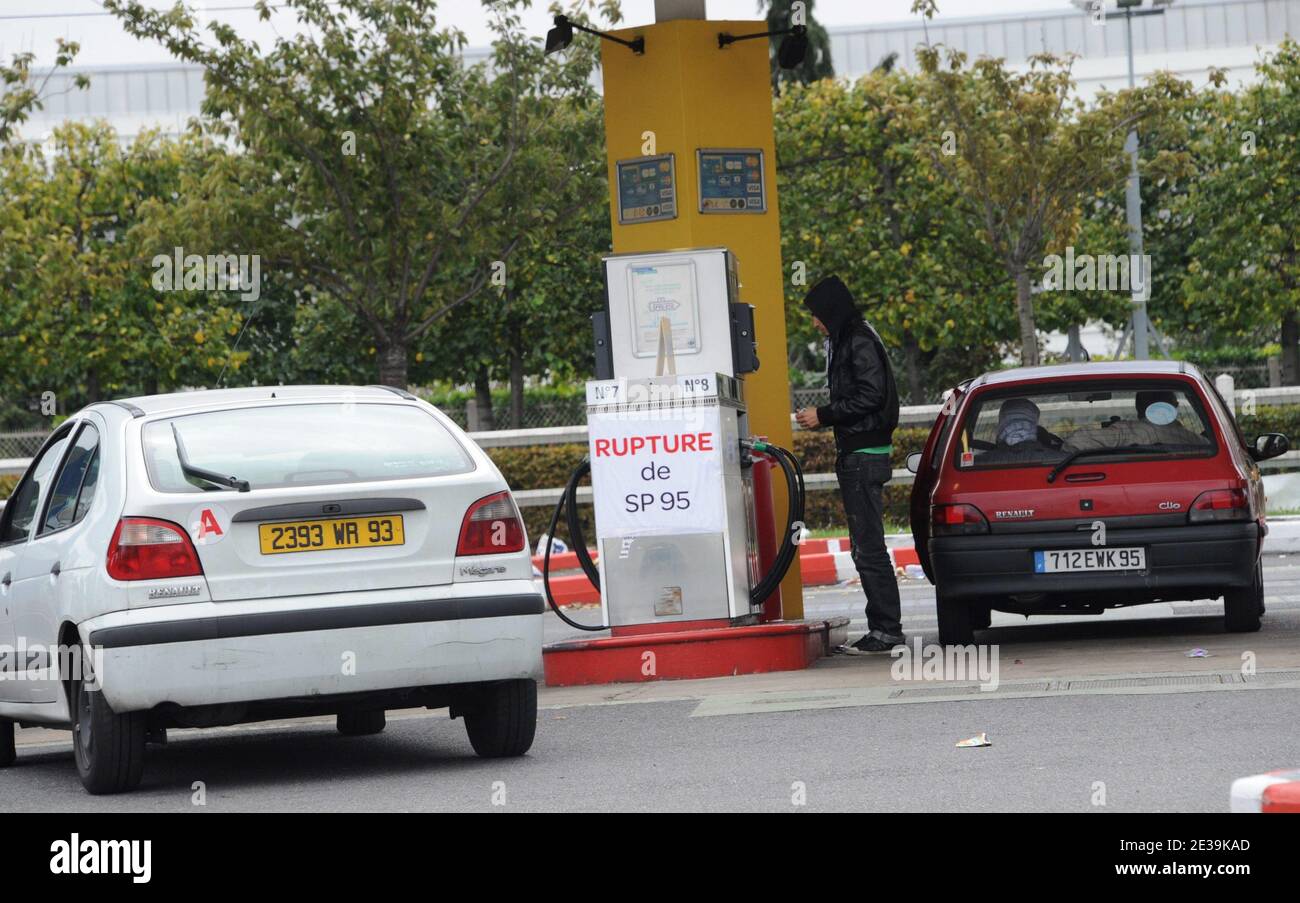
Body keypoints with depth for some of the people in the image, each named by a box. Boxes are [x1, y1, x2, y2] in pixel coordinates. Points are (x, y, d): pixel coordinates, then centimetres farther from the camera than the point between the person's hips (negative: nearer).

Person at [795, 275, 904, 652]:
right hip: (855, 455, 11)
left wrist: (824, 415, -13)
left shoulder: (859, 343, -12)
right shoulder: (845, 342, 19)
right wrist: (824, 417, 14)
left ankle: (887, 628, -10)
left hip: (864, 457, -11)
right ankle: (883, 627, 13)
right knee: (864, 547, 11)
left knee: (868, 546, -10)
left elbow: (871, 396, -19)